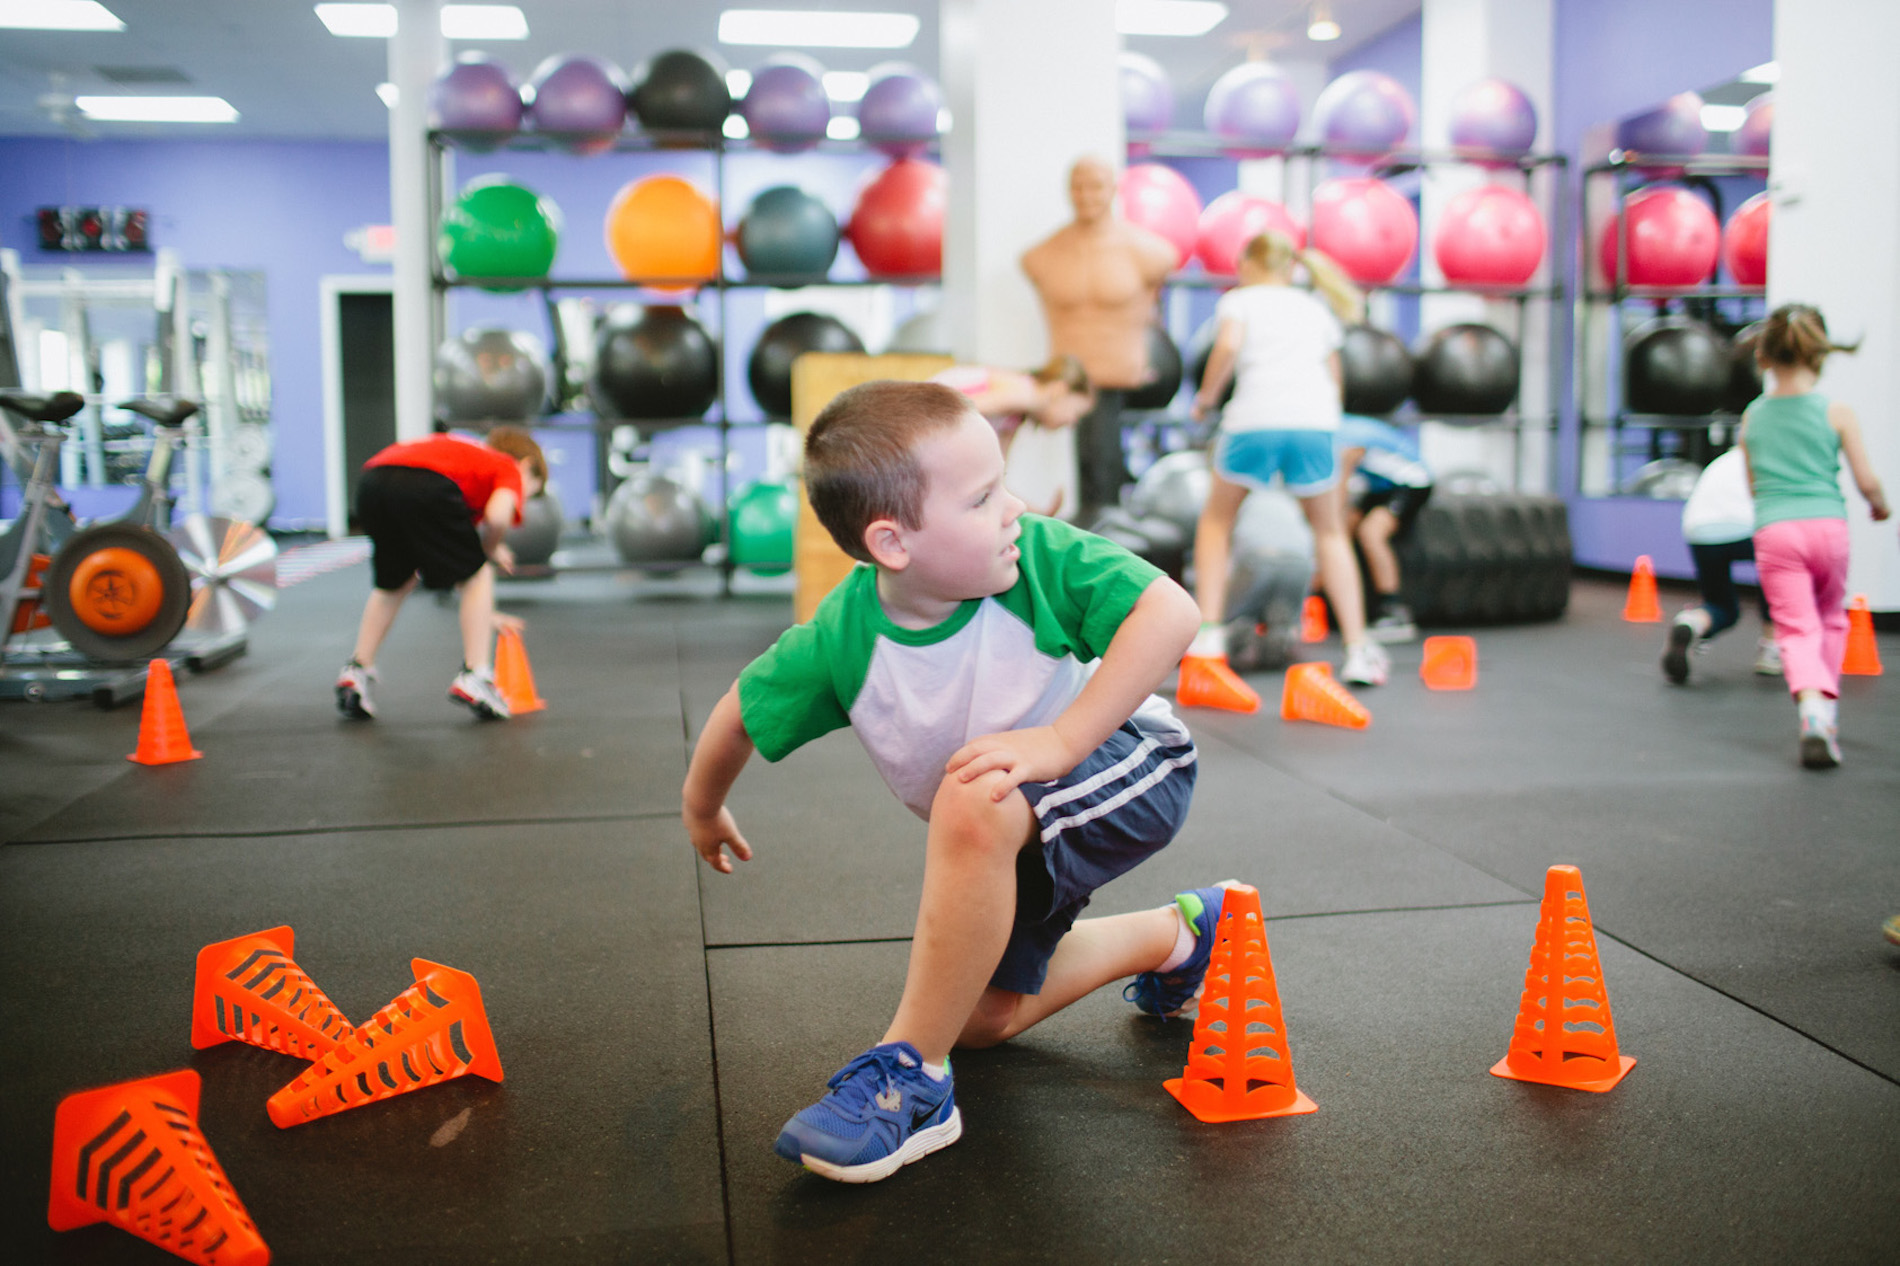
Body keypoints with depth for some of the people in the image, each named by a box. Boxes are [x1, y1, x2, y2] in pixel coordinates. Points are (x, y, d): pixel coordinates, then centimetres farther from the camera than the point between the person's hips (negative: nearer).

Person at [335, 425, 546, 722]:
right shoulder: (511, 470, 22)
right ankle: (474, 677, 10)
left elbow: (452, 561, 45)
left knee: (395, 582, 30)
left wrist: (483, 615, 50)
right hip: (426, 485, -7)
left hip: (372, 480, 7)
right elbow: (496, 515, -4)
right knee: (476, 573, 14)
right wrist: (492, 550, 18)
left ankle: (357, 671, 29)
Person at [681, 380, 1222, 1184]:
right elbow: (741, 713, -5)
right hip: (1007, 843, 6)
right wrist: (703, 810, 12)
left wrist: (1061, 739, -41)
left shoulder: (1039, 557, -28)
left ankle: (911, 1075, -24)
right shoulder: (842, 640, -22)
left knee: (973, 801, -37)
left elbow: (1171, 611, -37)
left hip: (1123, 765, -5)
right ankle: (1174, 934, 36)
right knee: (983, 1017, 16)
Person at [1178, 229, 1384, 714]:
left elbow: (1228, 346, -5)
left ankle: (1207, 641, 10)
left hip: (1255, 419, -3)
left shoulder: (1239, 299, 16)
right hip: (1315, 422, 3)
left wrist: (1205, 398, 7)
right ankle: (1359, 650, 14)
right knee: (1329, 530, 20)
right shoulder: (1318, 309, 29)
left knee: (1217, 519, 19)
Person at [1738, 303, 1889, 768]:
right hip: (1828, 525, 0)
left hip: (1774, 532, 0)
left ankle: (1812, 710, -26)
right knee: (1831, 617, 22)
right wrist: (1880, 507, 24)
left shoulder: (1752, 416, 7)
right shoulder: (1837, 412, 0)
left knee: (1797, 628, -1)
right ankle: (1827, 713, 27)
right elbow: (1867, 482, 3)